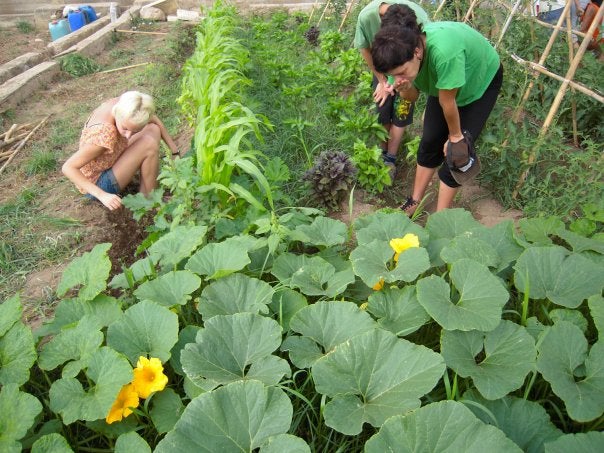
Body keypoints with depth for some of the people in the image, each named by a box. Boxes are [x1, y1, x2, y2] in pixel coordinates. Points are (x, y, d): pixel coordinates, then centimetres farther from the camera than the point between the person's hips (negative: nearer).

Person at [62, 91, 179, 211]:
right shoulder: (104, 134, -39)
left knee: (154, 130, 3)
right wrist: (102, 195, -39)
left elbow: (154, 120, 1)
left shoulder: (124, 105, -19)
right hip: (96, 184, -8)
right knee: (149, 145, -23)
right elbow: (68, 168, -33)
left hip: (109, 164, 8)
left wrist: (175, 151, -4)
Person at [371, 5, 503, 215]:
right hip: (442, 82, 6)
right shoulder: (404, 49, -25)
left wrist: (456, 136, -17)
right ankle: (414, 203, 18)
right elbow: (413, 94, -10)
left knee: (454, 149, -9)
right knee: (430, 142, 3)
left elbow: (447, 102, -32)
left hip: (482, 80, -6)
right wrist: (405, 88, -33)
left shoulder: (444, 52, -47)